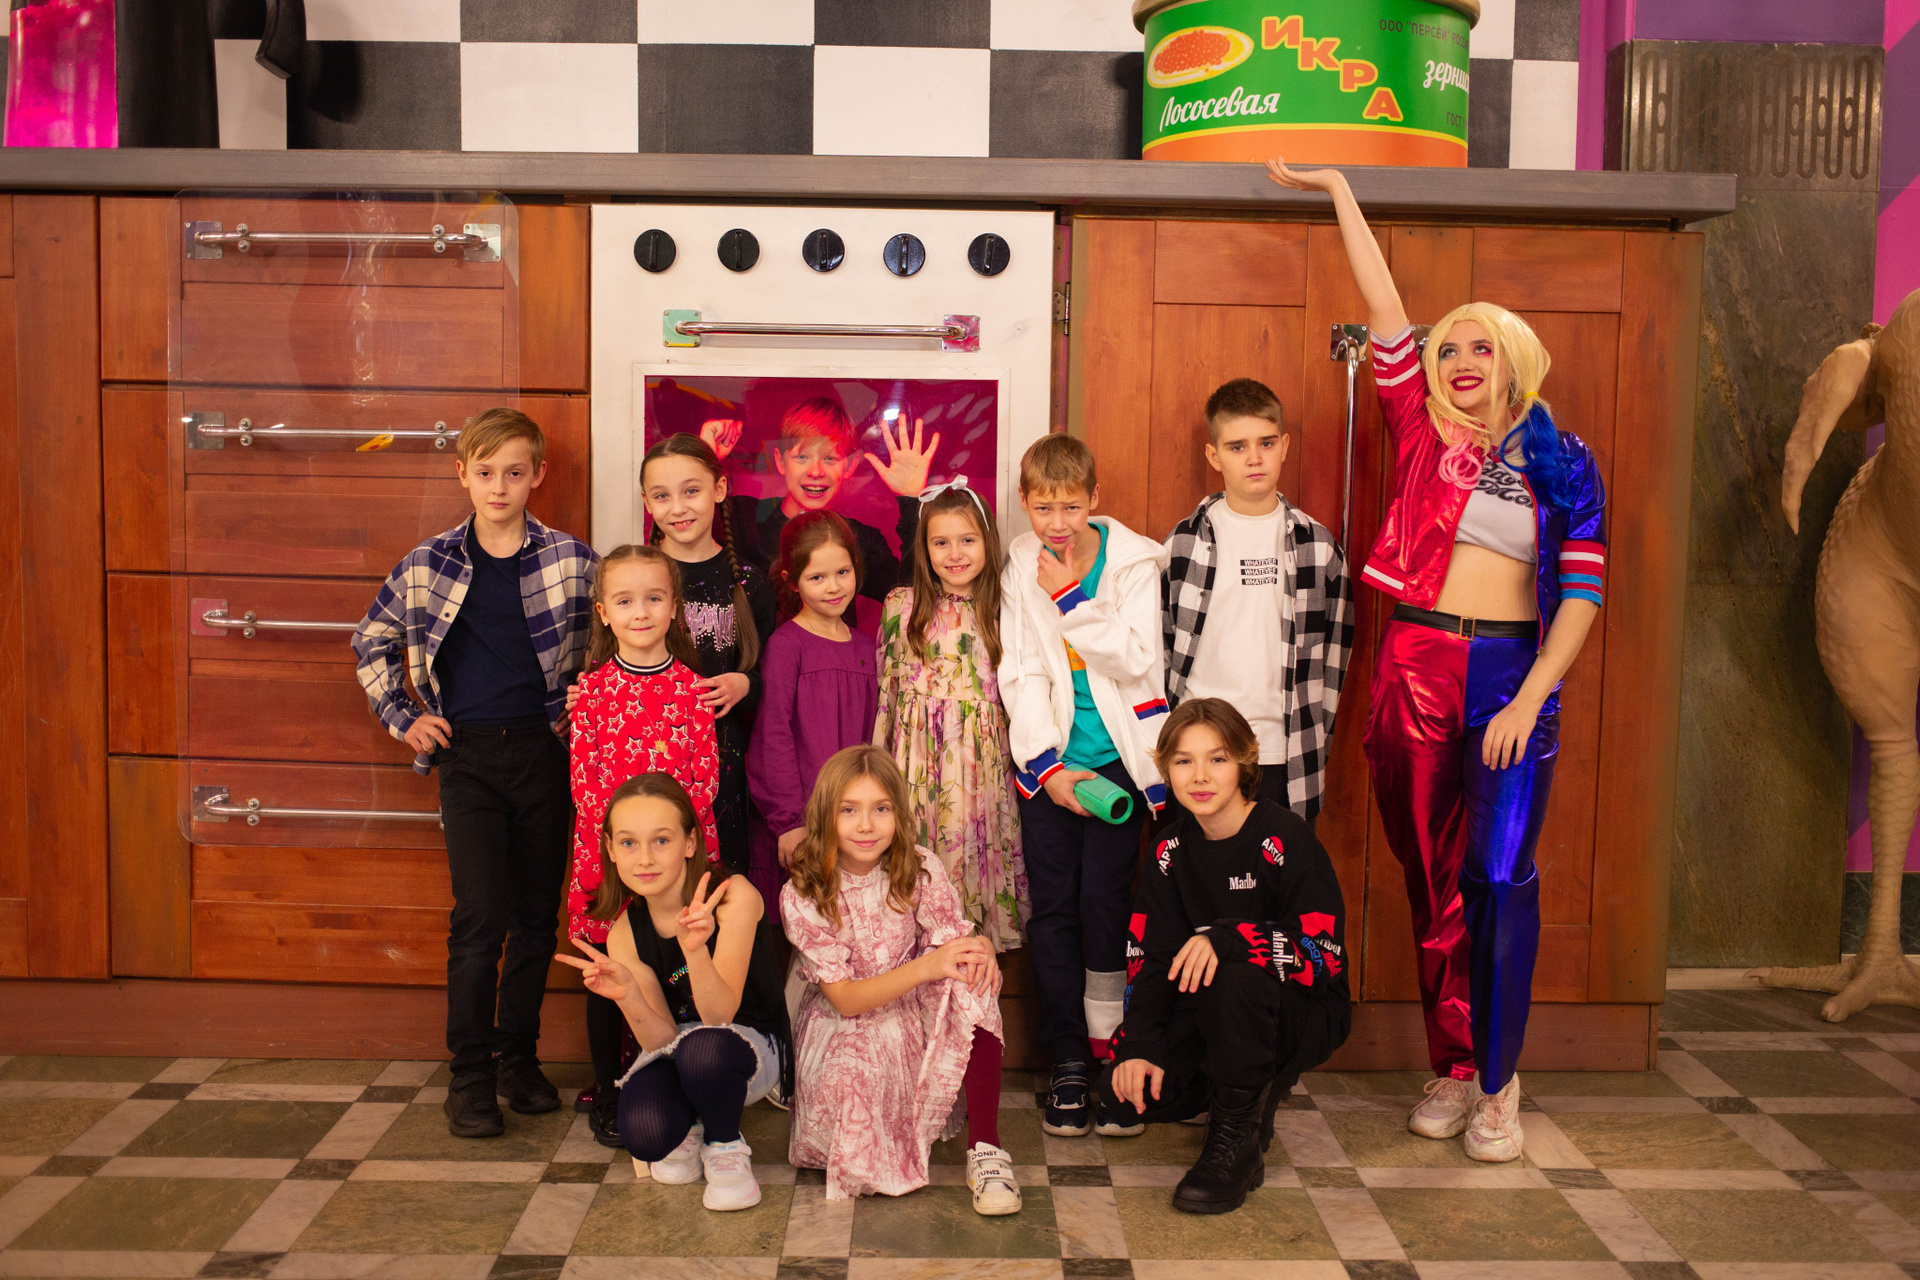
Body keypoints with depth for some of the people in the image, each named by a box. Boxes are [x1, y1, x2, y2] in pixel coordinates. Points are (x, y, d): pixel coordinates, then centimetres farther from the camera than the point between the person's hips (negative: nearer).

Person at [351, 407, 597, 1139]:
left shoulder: (572, 561, -1)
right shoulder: (428, 564, 2)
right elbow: (370, 642, 16)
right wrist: (401, 718, 8)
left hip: (544, 750, 1)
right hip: (467, 755, -1)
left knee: (537, 914, 8)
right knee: (480, 918, -7)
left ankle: (519, 1056, 24)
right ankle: (470, 1075, 4)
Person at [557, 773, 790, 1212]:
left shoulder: (733, 896, -23)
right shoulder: (625, 934, -9)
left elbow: (720, 1016, -28)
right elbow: (661, 1040, -13)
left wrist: (695, 949, -47)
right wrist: (627, 995, -33)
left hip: (754, 1044, -3)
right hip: (677, 1053, 3)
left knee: (703, 1048, -39)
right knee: (645, 1137, -29)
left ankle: (726, 1146, -6)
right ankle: (689, 1125, 9)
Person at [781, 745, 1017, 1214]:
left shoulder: (920, 871, -9)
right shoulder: (802, 897, -16)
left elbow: (956, 943, -9)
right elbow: (845, 999, -19)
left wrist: (980, 949, -36)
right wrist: (927, 966, -34)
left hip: (921, 1013, 3)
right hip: (847, 1027, -2)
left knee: (973, 983, -29)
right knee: (849, 1087, -36)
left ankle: (985, 1150, -28)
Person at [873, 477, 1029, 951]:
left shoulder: (1001, 609, 1)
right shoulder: (901, 606, 2)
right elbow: (886, 687, 7)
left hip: (983, 759, 0)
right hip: (919, 760, 0)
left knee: (977, 851, 2)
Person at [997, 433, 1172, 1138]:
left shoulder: (1132, 560, -2)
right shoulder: (1019, 570, 4)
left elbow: (1137, 658, -12)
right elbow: (1020, 676, 1)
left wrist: (1071, 596, -16)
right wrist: (1049, 764, -7)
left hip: (1117, 755, -2)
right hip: (1047, 760, 2)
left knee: (1103, 901, -6)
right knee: (1052, 908, 2)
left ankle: (1113, 1053, 8)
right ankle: (1067, 1064, 11)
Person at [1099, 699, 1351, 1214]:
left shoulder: (1285, 838, -17)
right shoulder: (1171, 849, 1)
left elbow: (1323, 955, -23)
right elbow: (1150, 957, -2)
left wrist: (1227, 940, -37)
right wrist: (1139, 1045, -17)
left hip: (1304, 1014, -6)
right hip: (1212, 1014, 6)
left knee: (1233, 979, -38)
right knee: (1122, 1092, -15)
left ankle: (1238, 1139, -18)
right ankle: (1257, 1089, 11)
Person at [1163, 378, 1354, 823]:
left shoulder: (1317, 545, 4)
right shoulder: (1185, 542, 2)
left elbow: (1333, 651, 10)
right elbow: (1159, 645, 8)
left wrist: (1315, 743, 6)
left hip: (1285, 756, 1)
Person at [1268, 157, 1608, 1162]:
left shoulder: (1562, 466, 5)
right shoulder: (1423, 436, 7)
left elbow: (1582, 593, 0)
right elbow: (1384, 306, 6)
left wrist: (1529, 701, -11)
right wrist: (1338, 189, 8)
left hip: (1513, 674, -1)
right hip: (1415, 671, 2)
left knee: (1502, 878, -5)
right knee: (1434, 882, 7)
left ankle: (1496, 1085, 6)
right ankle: (1451, 1069, 18)